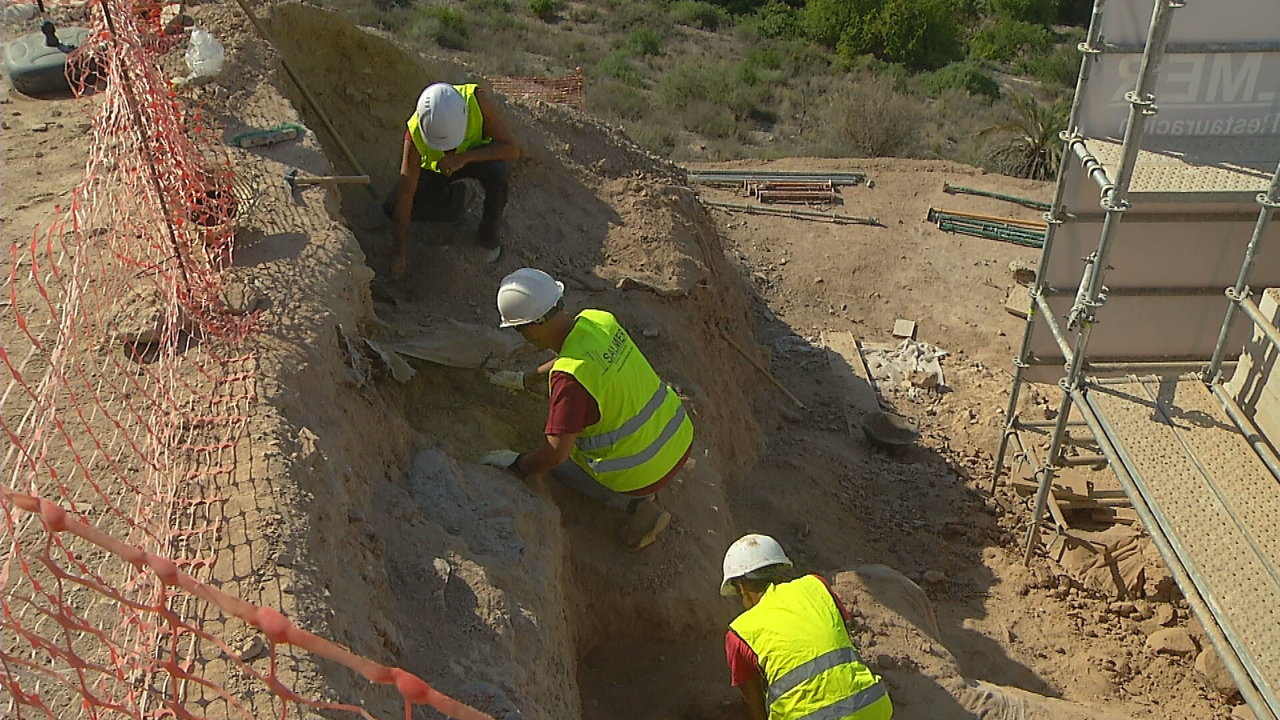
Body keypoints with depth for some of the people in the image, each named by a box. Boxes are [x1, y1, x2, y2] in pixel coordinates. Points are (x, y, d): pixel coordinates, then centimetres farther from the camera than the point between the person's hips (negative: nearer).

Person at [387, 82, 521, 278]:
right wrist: (401, 254, -26)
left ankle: (489, 237, -11)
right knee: (393, 208, -16)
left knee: (498, 171, -36)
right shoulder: (415, 135, -33)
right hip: (435, 166, 1)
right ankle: (458, 196, 8)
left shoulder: (477, 100, -37)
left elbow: (512, 150, -33)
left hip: (476, 155, -1)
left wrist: (464, 157, -43)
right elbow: (404, 201, -28)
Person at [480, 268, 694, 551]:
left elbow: (556, 453, -23)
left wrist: (516, 465, -4)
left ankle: (635, 504, 3)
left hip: (644, 473, -6)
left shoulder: (570, 377, -27)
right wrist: (527, 378, 28)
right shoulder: (599, 319, -4)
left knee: (559, 462, 18)